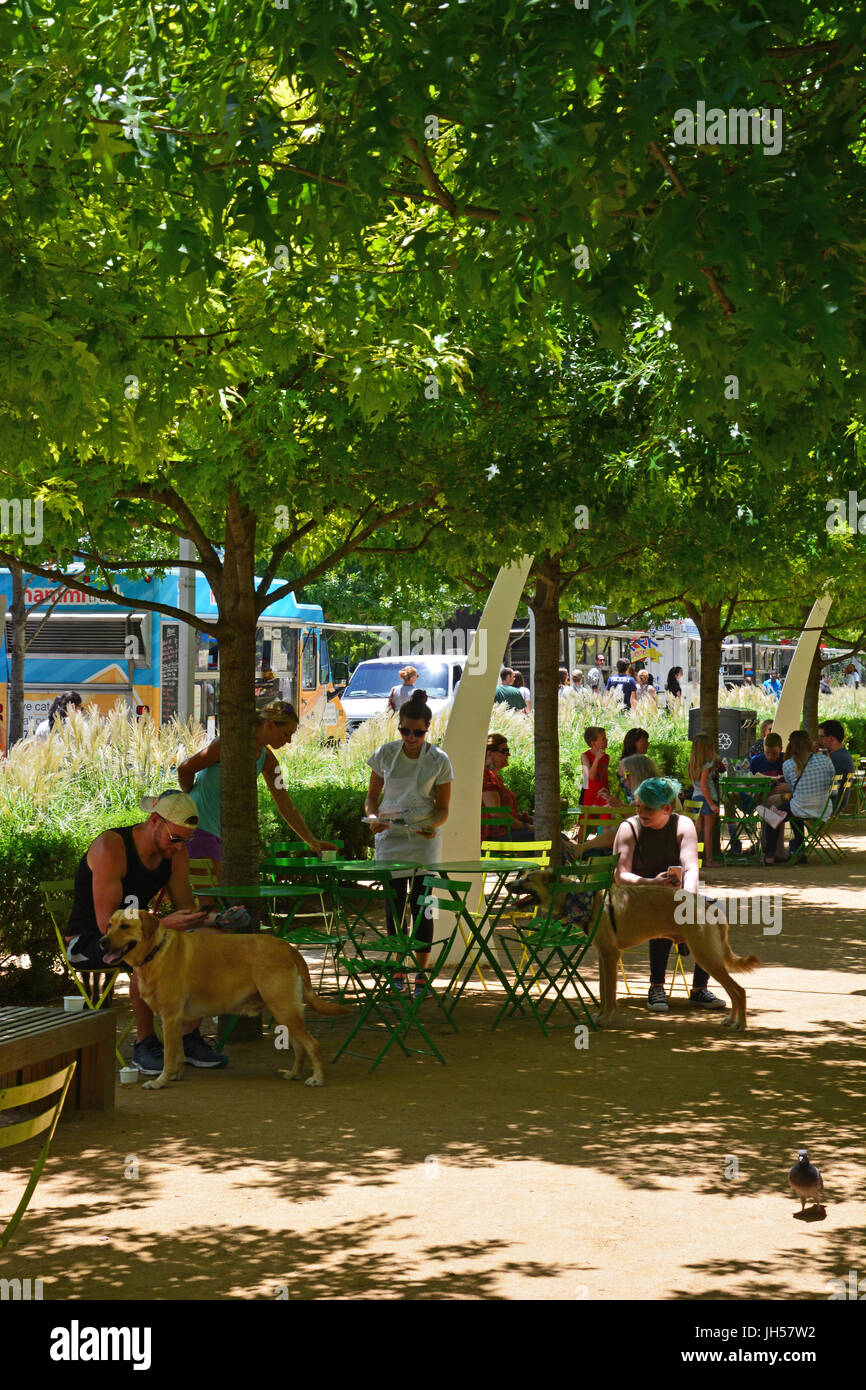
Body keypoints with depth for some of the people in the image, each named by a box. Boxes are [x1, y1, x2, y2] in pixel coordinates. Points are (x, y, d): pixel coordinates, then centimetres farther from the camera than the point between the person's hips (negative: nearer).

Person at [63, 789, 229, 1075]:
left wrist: (211, 919, -21)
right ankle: (145, 1043, -24)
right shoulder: (111, 847, -24)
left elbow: (186, 910, 3)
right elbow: (106, 923, -28)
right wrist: (164, 925, -37)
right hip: (87, 941, -7)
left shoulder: (176, 853, -1)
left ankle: (189, 1038, -6)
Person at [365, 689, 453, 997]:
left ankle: (422, 973, 3)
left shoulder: (439, 760, -3)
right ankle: (398, 969, 13)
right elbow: (372, 797, 7)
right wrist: (373, 817, -14)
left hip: (423, 840, -2)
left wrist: (432, 825, -19)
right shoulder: (385, 754, 1)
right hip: (390, 836, 2)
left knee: (420, 903, -4)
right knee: (393, 903, 1)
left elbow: (443, 808, 2)